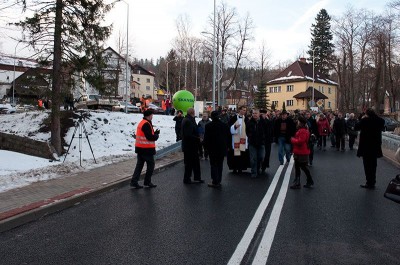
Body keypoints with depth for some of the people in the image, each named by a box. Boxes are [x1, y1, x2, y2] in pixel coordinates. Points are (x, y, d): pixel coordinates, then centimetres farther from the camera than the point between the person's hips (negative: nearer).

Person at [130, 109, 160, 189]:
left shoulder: (141, 123, 14)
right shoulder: (146, 124, -18)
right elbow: (150, 137, -22)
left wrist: (154, 133, 3)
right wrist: (156, 135, -4)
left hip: (140, 148, 9)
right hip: (147, 149, -9)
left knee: (139, 165, 12)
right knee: (151, 164, 4)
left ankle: (134, 182, 11)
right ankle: (147, 182, 12)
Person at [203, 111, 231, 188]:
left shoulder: (208, 126, -11)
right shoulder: (225, 125, 2)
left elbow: (206, 138, -10)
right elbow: (229, 136, 8)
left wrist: (206, 146, 6)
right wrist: (227, 146, 16)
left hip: (213, 148, -4)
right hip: (222, 148, 4)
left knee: (214, 165, 3)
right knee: (220, 165, 13)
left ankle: (215, 182, 2)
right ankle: (218, 181, 19)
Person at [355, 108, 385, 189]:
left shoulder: (365, 120, -18)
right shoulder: (380, 120, -2)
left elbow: (356, 127, -8)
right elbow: (382, 128, 16)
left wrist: (362, 119, 0)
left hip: (366, 146, -5)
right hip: (376, 146, 5)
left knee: (367, 165, 4)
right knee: (373, 165, 15)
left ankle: (369, 183, 6)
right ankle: (372, 183, 24)